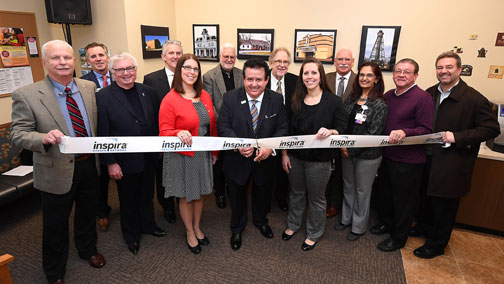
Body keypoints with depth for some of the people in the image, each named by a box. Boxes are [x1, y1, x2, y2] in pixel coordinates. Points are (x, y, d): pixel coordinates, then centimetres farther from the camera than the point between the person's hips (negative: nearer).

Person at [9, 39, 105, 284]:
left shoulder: (89, 88, 1)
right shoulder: (26, 95, -11)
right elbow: (17, 134, -11)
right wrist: (44, 138, -32)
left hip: (90, 165, 3)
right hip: (56, 171, -3)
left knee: (88, 214, 23)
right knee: (55, 225, 15)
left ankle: (88, 249, 51)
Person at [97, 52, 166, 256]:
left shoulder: (147, 92, 1)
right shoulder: (103, 97, -12)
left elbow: (157, 122, 5)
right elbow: (102, 134, -13)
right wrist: (110, 163, -13)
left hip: (148, 158, 4)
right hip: (124, 162, -4)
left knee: (147, 195, 22)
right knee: (128, 200, 16)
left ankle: (148, 224, 45)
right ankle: (131, 234, 37)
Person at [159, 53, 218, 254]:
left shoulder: (204, 95, 4)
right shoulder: (170, 100, -13)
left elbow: (212, 125, 10)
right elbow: (164, 132, -14)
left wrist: (214, 151, 12)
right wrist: (179, 133, -35)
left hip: (203, 155, 5)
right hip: (182, 157, -5)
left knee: (200, 193, 19)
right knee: (186, 196, 12)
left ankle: (197, 228, 41)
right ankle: (190, 232, 35)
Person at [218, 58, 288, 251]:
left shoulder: (276, 100, -7)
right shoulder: (230, 98, -11)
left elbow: (283, 127, -8)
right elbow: (223, 126, -13)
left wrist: (270, 147, -25)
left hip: (265, 160, 2)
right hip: (237, 160, -1)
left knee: (262, 194, 24)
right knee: (237, 197, 19)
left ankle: (261, 221, 55)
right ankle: (237, 229, 45)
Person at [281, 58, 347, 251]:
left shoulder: (333, 101, -9)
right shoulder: (295, 101, 2)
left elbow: (342, 129, -7)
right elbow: (286, 129, 5)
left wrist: (330, 132, -29)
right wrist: (284, 154, 3)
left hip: (319, 159, -3)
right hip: (295, 156, 4)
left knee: (316, 198, 13)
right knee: (296, 193, 21)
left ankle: (314, 234, 35)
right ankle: (293, 224, 45)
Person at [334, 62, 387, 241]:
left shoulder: (380, 105, -13)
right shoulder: (351, 98, 5)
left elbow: (373, 134, -17)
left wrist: (351, 150, -16)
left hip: (367, 155, -5)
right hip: (347, 152, 5)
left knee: (362, 191, 10)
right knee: (348, 187, 19)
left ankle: (359, 227, 29)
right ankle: (346, 218, 39)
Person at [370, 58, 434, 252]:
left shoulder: (422, 98, -13)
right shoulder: (388, 96, 8)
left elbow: (426, 130, -15)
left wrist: (404, 132, -30)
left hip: (408, 160, -7)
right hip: (386, 155, 7)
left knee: (403, 200, 8)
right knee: (385, 193, 22)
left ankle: (398, 238, 26)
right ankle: (386, 223, 44)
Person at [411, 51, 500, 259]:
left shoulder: (474, 99, -13)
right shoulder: (429, 94, 4)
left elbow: (491, 129, -13)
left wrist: (458, 137, -23)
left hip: (451, 164, -5)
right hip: (427, 158, 6)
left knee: (444, 205, 9)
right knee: (426, 197, 21)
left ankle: (436, 244, 28)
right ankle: (424, 227, 46)